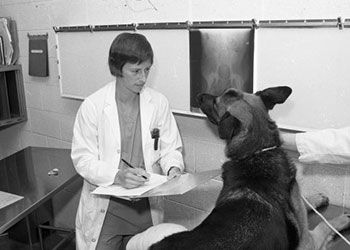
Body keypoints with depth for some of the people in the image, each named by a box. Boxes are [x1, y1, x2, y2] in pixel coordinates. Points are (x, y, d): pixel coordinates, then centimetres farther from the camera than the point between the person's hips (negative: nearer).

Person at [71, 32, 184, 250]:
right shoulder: (92, 106, -12)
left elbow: (171, 147, 4)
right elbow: (82, 158, -10)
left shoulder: (159, 103, -6)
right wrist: (117, 176, -25)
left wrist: (173, 167, -17)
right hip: (105, 207, -2)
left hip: (146, 205, 2)